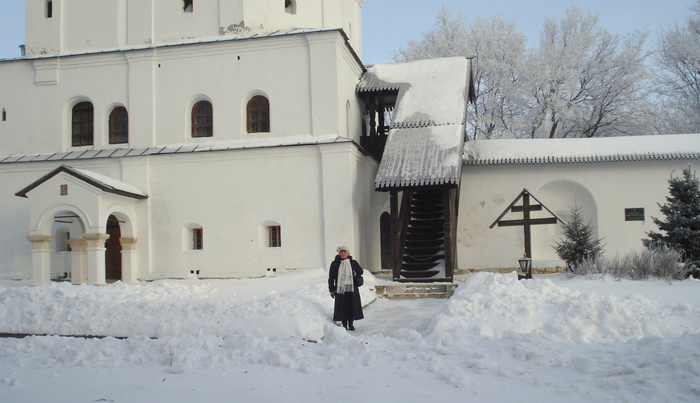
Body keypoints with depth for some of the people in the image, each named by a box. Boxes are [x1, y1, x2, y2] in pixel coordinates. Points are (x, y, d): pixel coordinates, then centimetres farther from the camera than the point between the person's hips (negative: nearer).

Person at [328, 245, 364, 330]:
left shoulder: (353, 263, 4)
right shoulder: (335, 264, 2)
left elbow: (360, 271, 16)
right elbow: (331, 277, 5)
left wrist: (355, 276, -7)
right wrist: (331, 289, 1)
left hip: (352, 289, 1)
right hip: (340, 289, -1)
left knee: (352, 306, 2)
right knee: (342, 307, 1)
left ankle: (350, 324, 16)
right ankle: (344, 324, 12)